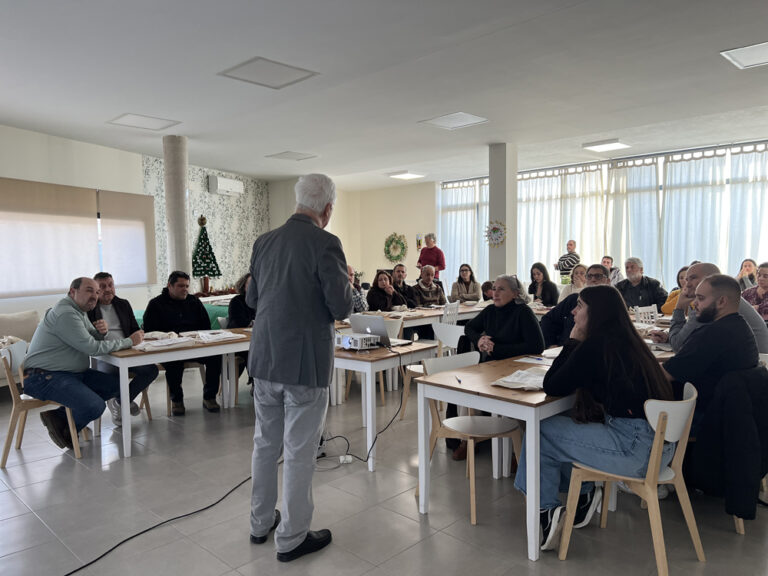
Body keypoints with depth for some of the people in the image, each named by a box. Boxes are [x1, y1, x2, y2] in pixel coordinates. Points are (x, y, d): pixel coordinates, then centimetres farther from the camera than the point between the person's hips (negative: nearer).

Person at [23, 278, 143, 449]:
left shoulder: (79, 311, 15)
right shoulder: (65, 313, -18)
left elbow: (95, 340, 19)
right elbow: (92, 347, -21)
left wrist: (101, 333, -6)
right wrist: (129, 341, -14)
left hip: (71, 373, 11)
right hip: (44, 377, -11)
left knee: (116, 384, 0)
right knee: (94, 407, -29)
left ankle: (58, 415, 2)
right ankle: (66, 433, 5)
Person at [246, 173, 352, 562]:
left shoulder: (263, 242, 4)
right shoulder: (325, 244, -16)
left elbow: (252, 300, 13)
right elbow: (341, 308, -17)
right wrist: (346, 282, 3)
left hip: (265, 359, 6)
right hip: (306, 363, -6)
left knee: (265, 444, 19)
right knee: (299, 453, 7)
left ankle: (261, 523, 36)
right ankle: (291, 538, 21)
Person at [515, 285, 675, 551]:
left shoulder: (596, 345, -14)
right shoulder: (626, 341, 11)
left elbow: (552, 386, -8)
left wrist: (572, 341, -2)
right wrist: (576, 345, 9)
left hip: (636, 448, -9)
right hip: (659, 442, 9)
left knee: (539, 433, 1)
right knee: (564, 422, 20)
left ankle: (546, 510, 12)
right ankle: (583, 493, 20)